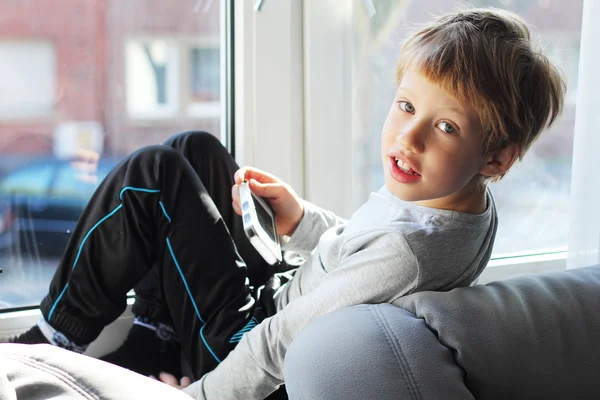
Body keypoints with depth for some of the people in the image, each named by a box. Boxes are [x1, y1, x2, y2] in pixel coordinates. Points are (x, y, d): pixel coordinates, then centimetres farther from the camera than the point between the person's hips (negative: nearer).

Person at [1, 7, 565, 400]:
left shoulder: (405, 251, -37)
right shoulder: (470, 206, -8)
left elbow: (279, 348, -28)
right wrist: (301, 221, -2)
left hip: (245, 353, -9)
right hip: (282, 300, 9)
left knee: (153, 175, -9)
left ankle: (57, 332, 10)